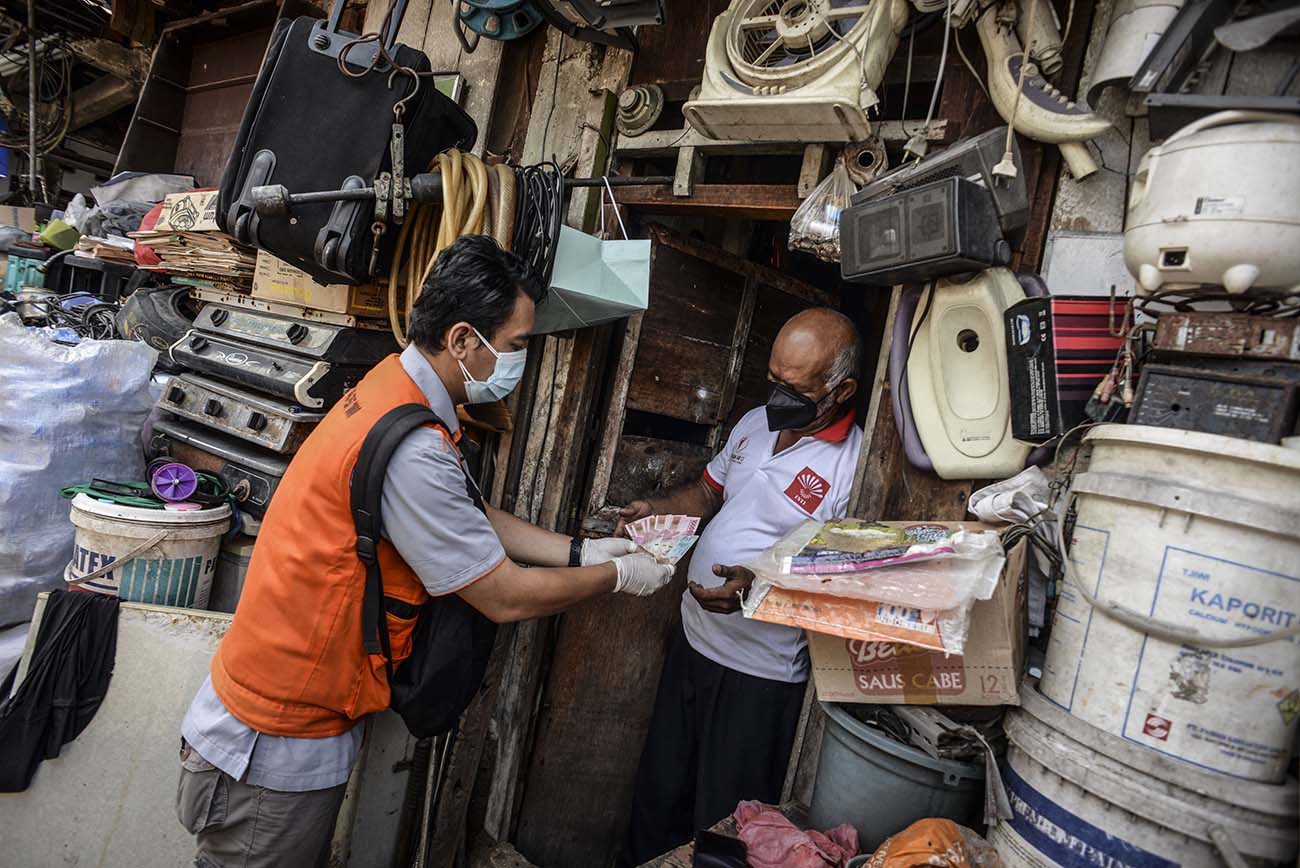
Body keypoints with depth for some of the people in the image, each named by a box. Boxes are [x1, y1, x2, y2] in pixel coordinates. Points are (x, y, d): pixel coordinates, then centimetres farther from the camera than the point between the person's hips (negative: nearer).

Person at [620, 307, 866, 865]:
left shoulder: (856, 466, -19)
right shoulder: (756, 423, 3)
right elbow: (708, 493, 16)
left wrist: (760, 585, -32)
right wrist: (656, 509, -2)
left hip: (761, 673, -7)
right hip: (693, 638, 7)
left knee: (722, 823, 12)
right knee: (658, 792, 24)